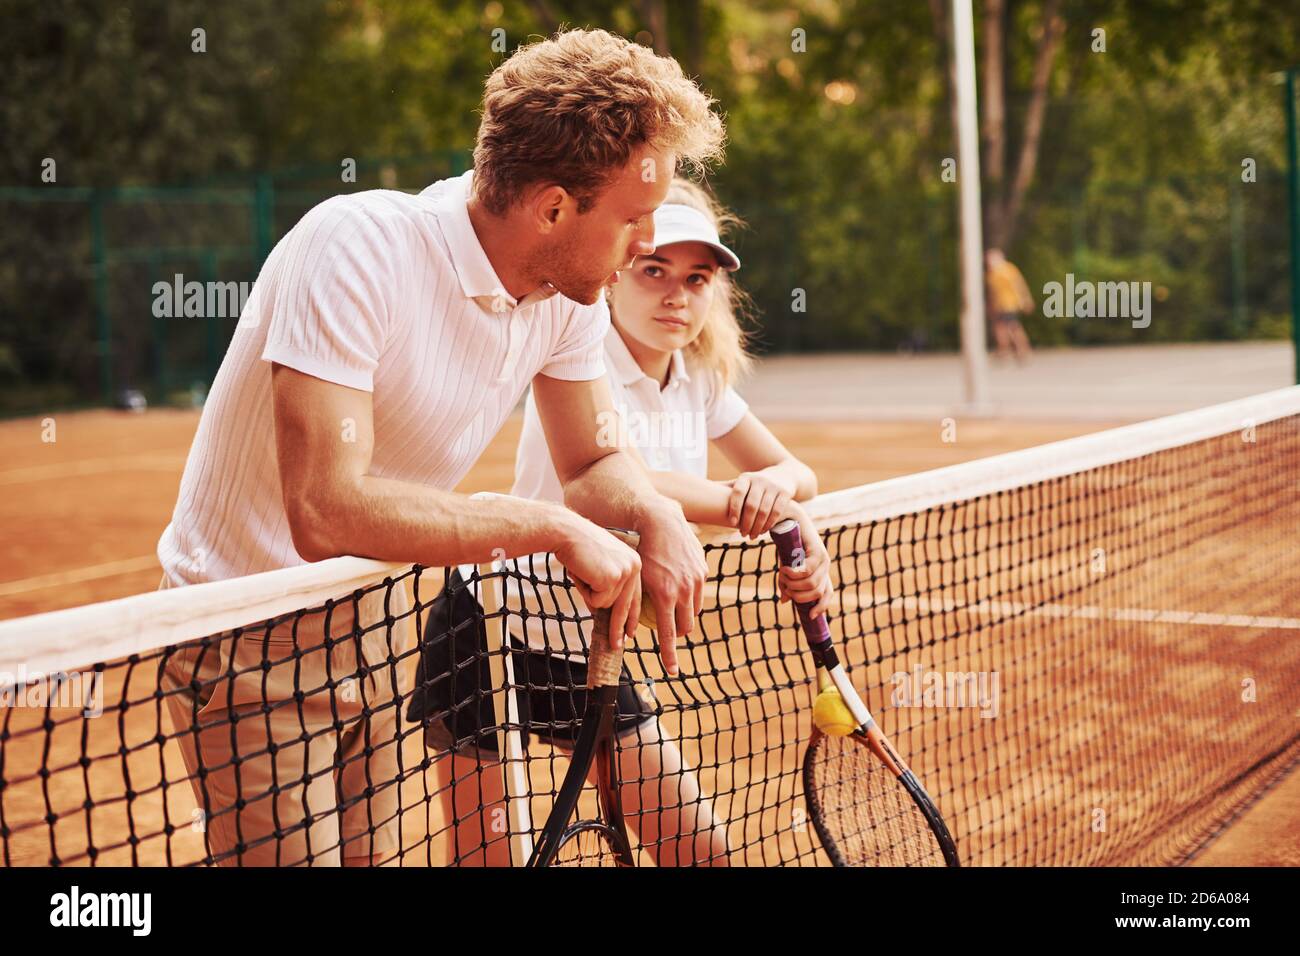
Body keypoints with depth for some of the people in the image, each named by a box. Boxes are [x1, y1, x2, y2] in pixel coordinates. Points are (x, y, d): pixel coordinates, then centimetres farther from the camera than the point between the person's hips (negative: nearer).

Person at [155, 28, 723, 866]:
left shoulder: (570, 292, -7)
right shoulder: (359, 247, -29)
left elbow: (592, 463, 5)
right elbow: (326, 511, -36)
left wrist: (658, 516, -18)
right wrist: (555, 527, -33)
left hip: (378, 629, 7)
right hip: (249, 639, -6)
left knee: (376, 854, 10)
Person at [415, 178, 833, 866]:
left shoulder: (700, 377, 2)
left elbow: (795, 473, 4)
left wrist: (776, 485, -20)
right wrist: (746, 507, -37)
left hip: (597, 650, 7)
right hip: (496, 635, -6)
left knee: (700, 848, 8)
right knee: (485, 858, -1)